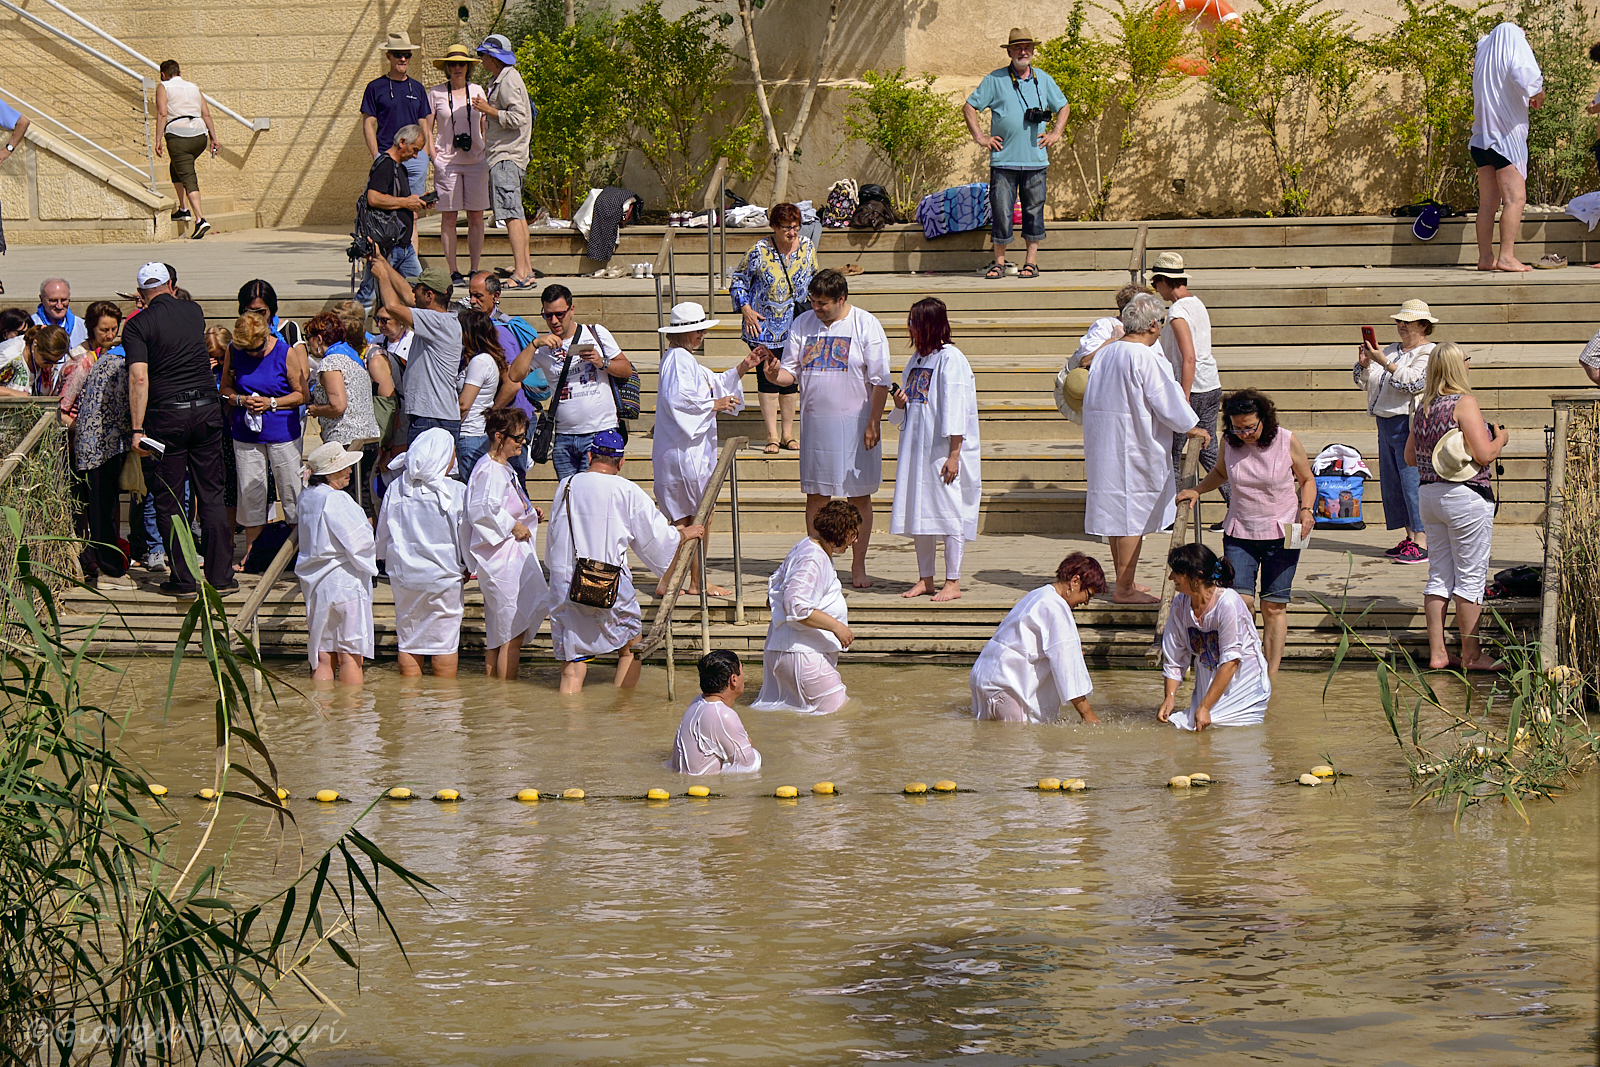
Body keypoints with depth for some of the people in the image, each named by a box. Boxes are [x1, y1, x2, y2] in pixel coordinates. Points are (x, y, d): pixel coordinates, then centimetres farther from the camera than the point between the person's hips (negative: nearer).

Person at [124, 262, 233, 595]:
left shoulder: (138, 325, -6)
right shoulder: (194, 311, 8)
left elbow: (139, 378, -16)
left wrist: (137, 430, -16)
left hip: (166, 415, -4)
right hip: (207, 410, 4)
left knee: (168, 501, 5)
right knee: (211, 496, 9)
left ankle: (183, 580, 5)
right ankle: (221, 576, 7)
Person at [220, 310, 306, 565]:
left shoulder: (284, 353, -9)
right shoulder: (234, 352, -1)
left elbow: (303, 394, -3)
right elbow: (225, 388, 10)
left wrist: (272, 403, -15)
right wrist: (241, 400, -11)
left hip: (283, 435, -2)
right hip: (246, 435, 3)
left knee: (291, 491, 1)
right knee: (250, 493, 5)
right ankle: (251, 552, 16)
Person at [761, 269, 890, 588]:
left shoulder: (866, 326, -5)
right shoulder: (802, 325, 6)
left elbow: (880, 381, -5)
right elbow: (791, 371, 9)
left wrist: (873, 422, -11)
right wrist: (775, 375, -14)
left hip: (855, 423, -3)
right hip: (815, 422, 3)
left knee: (860, 497, 2)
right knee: (816, 496, 6)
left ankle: (858, 566, 10)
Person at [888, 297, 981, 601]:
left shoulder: (950, 359, -12)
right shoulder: (917, 358, 14)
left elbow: (955, 410, -15)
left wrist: (953, 454, -18)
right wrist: (900, 403, -1)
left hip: (942, 450, -8)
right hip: (916, 448, 8)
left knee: (948, 513, -4)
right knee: (917, 513, 9)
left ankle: (952, 582, 1)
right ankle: (925, 579, 17)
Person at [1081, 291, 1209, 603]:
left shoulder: (1106, 353, 7)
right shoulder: (1144, 358, -18)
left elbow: (1091, 400, 15)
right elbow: (1168, 402, -15)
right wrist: (1193, 429, 1)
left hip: (1103, 444, 9)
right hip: (1134, 446, -9)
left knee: (1116, 513, 16)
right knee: (1133, 518, -2)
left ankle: (1124, 581, 26)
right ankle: (1124, 589, 0)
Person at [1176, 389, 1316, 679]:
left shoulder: (1287, 442, -9)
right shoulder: (1229, 443, -2)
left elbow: (1307, 480, 6)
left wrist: (1306, 510, -10)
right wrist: (1196, 491, 5)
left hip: (1280, 535, -2)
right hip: (1239, 533, 2)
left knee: (1274, 606, 0)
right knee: (1240, 600, -12)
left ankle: (1271, 674, 7)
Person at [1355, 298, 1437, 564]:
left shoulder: (1428, 354, -5)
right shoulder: (1392, 350, 19)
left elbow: (1413, 381, -21)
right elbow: (1365, 381, 18)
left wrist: (1384, 362, -25)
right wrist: (1364, 364, -2)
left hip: (1409, 425, -9)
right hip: (1386, 423, 9)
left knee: (1413, 484, -11)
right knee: (1392, 483, 9)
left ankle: (1422, 544, -11)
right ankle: (1410, 538, 17)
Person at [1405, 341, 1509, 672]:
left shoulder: (1423, 407, 8)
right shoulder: (1464, 403, -13)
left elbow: (1410, 456, 16)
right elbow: (1485, 454, -18)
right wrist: (1500, 438, 1)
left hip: (1429, 493, 7)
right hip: (1465, 496, -7)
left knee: (1439, 575, 11)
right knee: (1470, 576, 1)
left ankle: (1437, 652, 12)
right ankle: (1471, 655, 5)